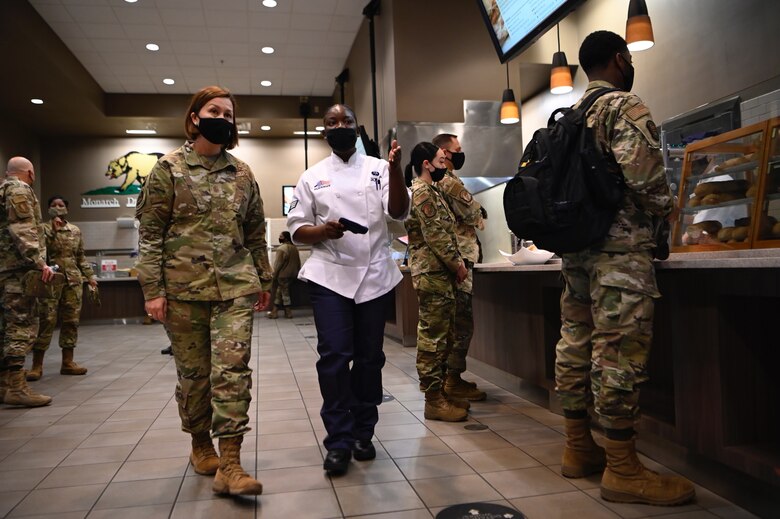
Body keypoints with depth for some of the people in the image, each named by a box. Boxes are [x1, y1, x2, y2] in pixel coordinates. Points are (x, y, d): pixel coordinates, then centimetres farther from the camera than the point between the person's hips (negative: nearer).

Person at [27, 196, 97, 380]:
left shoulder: (75, 230, 13)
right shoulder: (43, 228, 4)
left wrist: (90, 276, 12)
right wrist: (52, 230, -15)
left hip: (73, 280, 4)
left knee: (71, 320, 4)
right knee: (46, 321, -8)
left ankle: (68, 362, 11)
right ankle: (37, 365, -2)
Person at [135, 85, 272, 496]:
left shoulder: (242, 174, 10)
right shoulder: (169, 168, 1)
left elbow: (256, 232, 16)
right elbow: (150, 232, -2)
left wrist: (263, 280, 16)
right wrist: (152, 288, -8)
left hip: (235, 287, 2)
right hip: (184, 288, -2)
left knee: (232, 370, -6)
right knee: (193, 373, 9)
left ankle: (229, 463, -2)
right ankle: (200, 444, 31)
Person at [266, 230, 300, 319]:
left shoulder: (282, 248, -17)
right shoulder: (294, 247, 10)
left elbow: (278, 264, -18)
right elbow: (298, 262, 14)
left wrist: (273, 275, -12)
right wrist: (297, 272, 21)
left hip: (283, 274, -8)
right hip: (292, 274, 8)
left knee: (284, 292, 1)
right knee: (279, 291, 12)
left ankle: (288, 312, 6)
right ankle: (274, 311, 12)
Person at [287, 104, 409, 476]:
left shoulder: (378, 169, 6)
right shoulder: (313, 176, 7)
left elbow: (398, 212, -8)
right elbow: (296, 230, 5)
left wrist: (396, 169, -22)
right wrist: (323, 230, -15)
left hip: (375, 274, 1)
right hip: (330, 275, -1)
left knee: (370, 357, 8)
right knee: (334, 356, -7)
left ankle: (362, 433, 23)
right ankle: (339, 441, 5)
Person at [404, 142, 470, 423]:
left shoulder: (430, 191, 20)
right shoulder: (422, 193, -12)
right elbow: (436, 236, -18)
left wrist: (456, 263, 11)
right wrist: (458, 264, -10)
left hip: (440, 273, 10)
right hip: (432, 273, -10)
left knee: (441, 336, 13)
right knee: (433, 337, -6)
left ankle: (440, 392, 20)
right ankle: (434, 400, 0)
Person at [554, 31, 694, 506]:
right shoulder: (625, 106, -5)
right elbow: (641, 171, -18)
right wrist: (665, 208, 0)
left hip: (576, 245, 9)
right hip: (620, 246, -9)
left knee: (576, 344, 10)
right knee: (620, 351, -6)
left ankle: (579, 448, 21)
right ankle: (623, 469, 1)